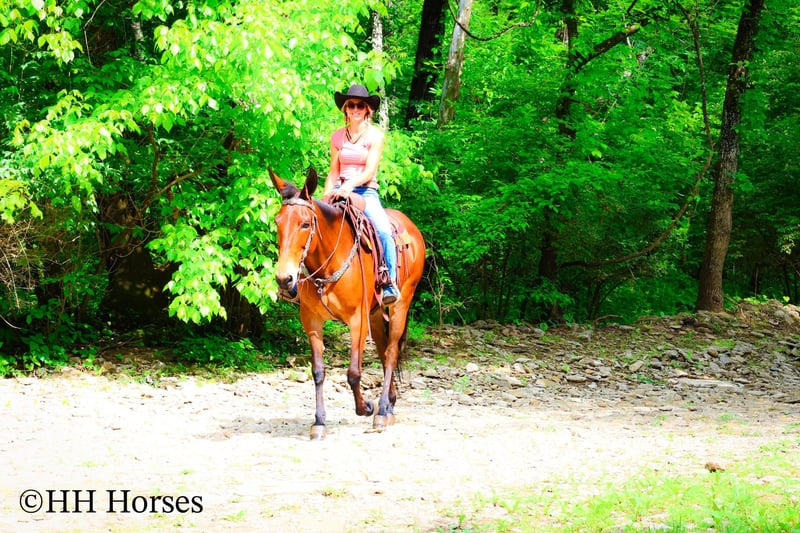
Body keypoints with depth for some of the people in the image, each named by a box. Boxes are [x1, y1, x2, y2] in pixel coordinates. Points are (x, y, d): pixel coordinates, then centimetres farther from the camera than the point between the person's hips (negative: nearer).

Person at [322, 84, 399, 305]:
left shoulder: (375, 135, 1)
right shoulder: (337, 137, 11)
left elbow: (370, 171, -9)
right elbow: (333, 171, 14)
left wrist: (351, 184, -26)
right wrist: (326, 194, -2)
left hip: (366, 192, -3)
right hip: (340, 192, 3)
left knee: (384, 231, -29)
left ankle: (389, 285, -23)